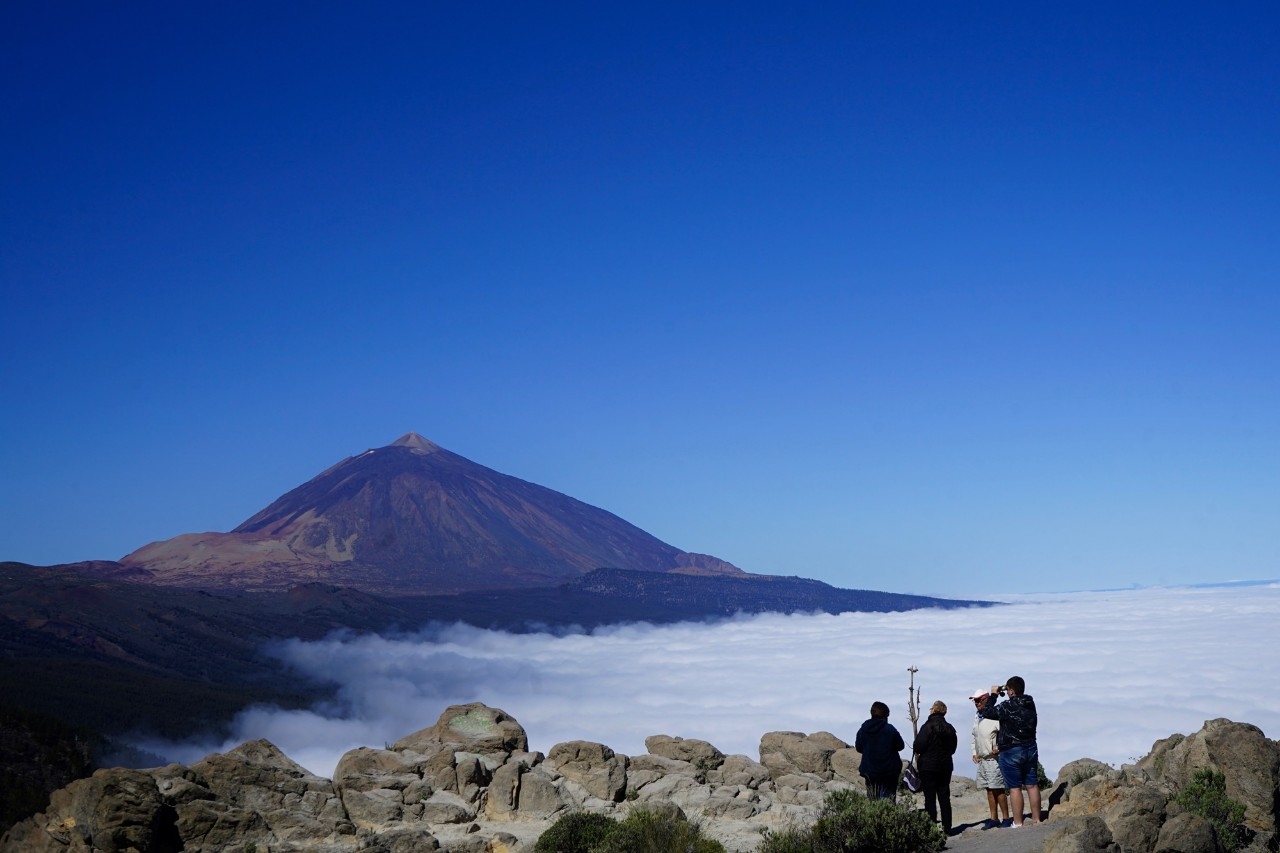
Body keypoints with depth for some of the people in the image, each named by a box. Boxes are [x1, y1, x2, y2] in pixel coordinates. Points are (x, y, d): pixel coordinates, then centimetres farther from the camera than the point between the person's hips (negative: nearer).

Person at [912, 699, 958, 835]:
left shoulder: (927, 727, -15)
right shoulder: (950, 728, 5)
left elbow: (918, 747, -18)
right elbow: (953, 749, 13)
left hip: (928, 767, -6)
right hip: (946, 767, 6)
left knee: (930, 798, -1)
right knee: (944, 797, 11)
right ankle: (947, 828, 12)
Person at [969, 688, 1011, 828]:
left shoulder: (995, 717, -12)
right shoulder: (977, 720, 15)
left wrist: (999, 747, -24)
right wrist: (974, 752, 16)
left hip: (994, 759, -8)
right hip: (981, 760, 8)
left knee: (998, 789, -8)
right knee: (989, 790, 10)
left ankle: (1006, 817, 0)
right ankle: (994, 818, 16)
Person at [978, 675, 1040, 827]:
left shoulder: (1008, 706, -19)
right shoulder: (1030, 704, 3)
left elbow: (987, 712, -12)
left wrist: (993, 695, -3)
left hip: (1011, 752, -7)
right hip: (1031, 749, 7)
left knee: (1015, 787, -1)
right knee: (1032, 785, 11)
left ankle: (1018, 823, 1)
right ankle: (1036, 819, 16)